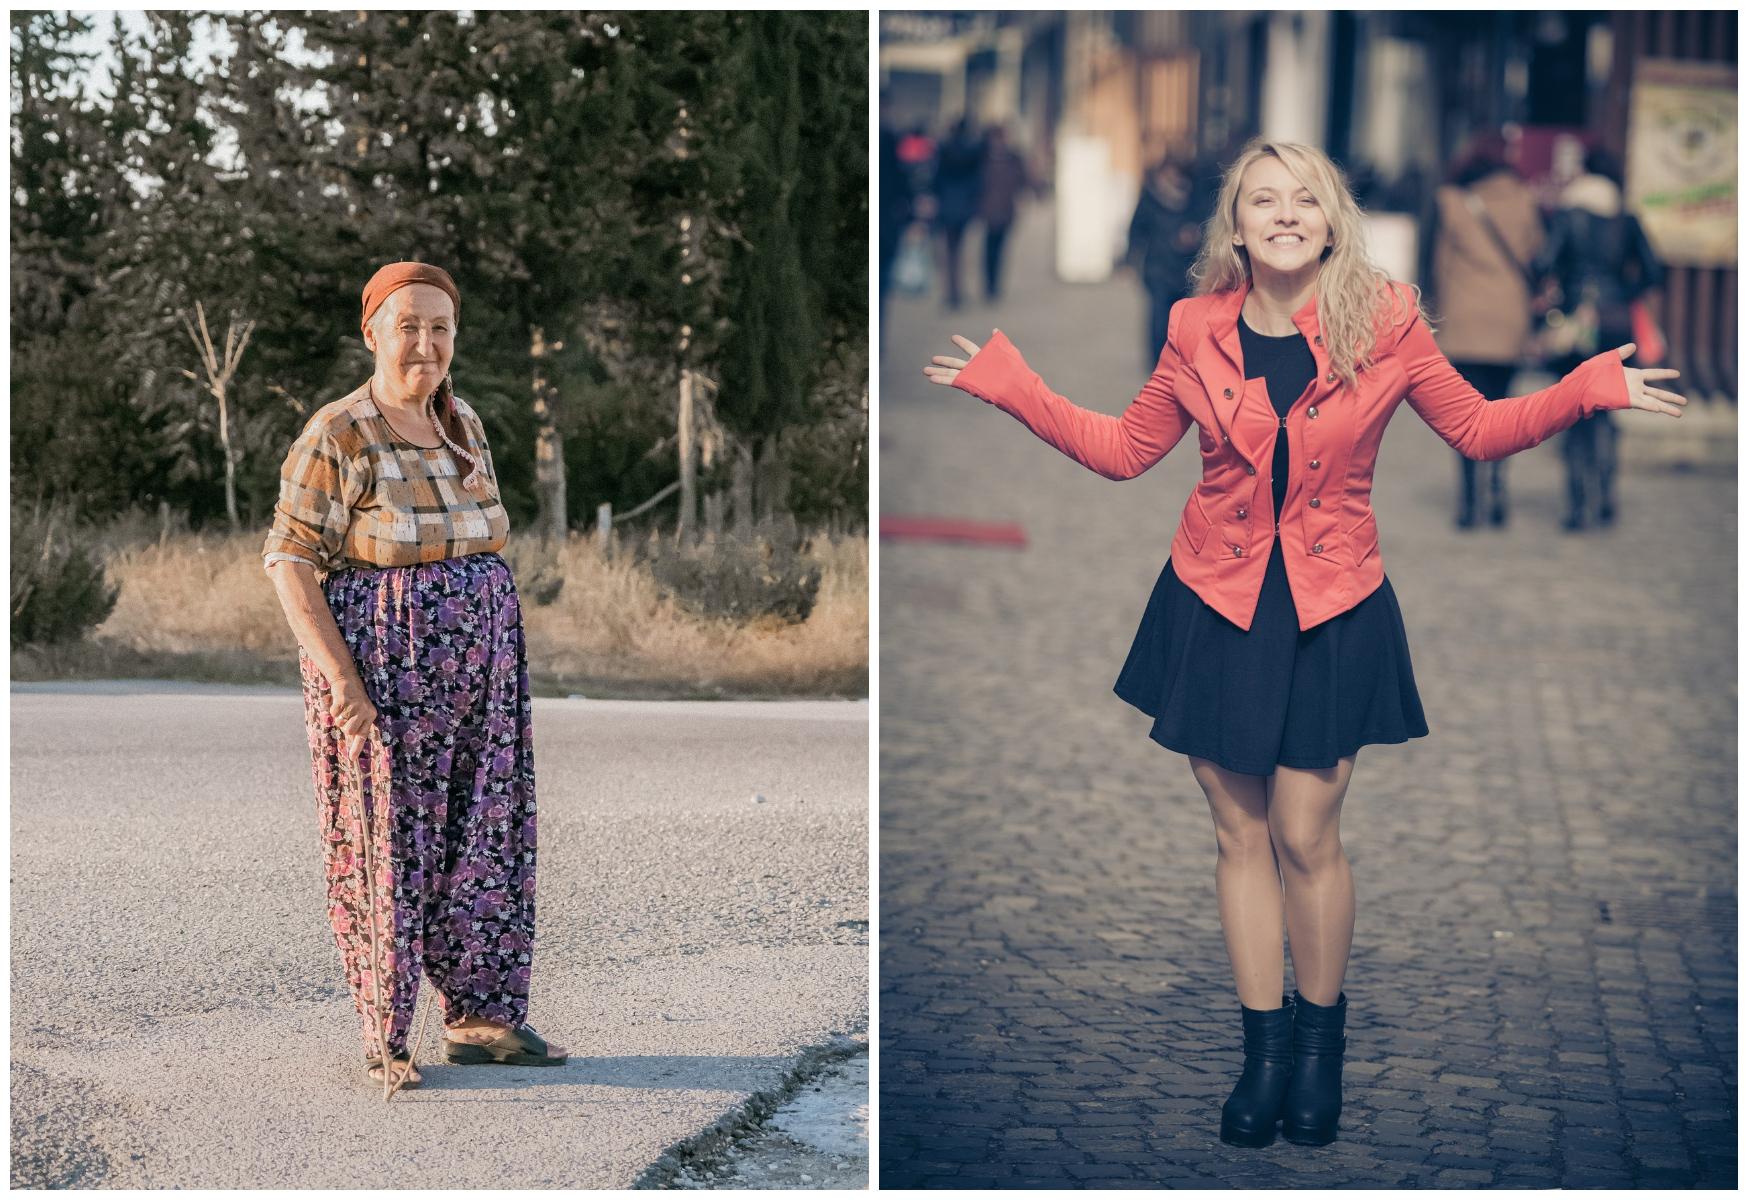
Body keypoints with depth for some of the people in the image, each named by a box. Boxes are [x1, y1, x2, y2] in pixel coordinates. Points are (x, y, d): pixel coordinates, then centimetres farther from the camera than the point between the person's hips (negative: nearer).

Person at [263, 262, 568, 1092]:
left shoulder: (460, 426, 8)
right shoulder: (336, 439, -12)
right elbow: (288, 562, -13)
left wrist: (504, 660, 14)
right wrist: (339, 675, -21)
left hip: (474, 665, 6)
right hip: (382, 669, -6)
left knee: (482, 836, 8)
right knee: (386, 845, -1)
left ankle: (480, 1019, 17)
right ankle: (386, 1039, 8)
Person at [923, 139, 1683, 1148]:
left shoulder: (1385, 322, -8)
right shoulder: (1199, 330, -3)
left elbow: (1478, 427, 1)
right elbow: (1125, 450, 7)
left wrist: (1589, 388, -12)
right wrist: (1010, 385, 1)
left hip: (1331, 609, -2)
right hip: (1216, 604, 2)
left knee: (1306, 837, -1)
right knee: (1242, 833, 7)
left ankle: (1322, 1038, 21)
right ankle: (1266, 1045, 21)